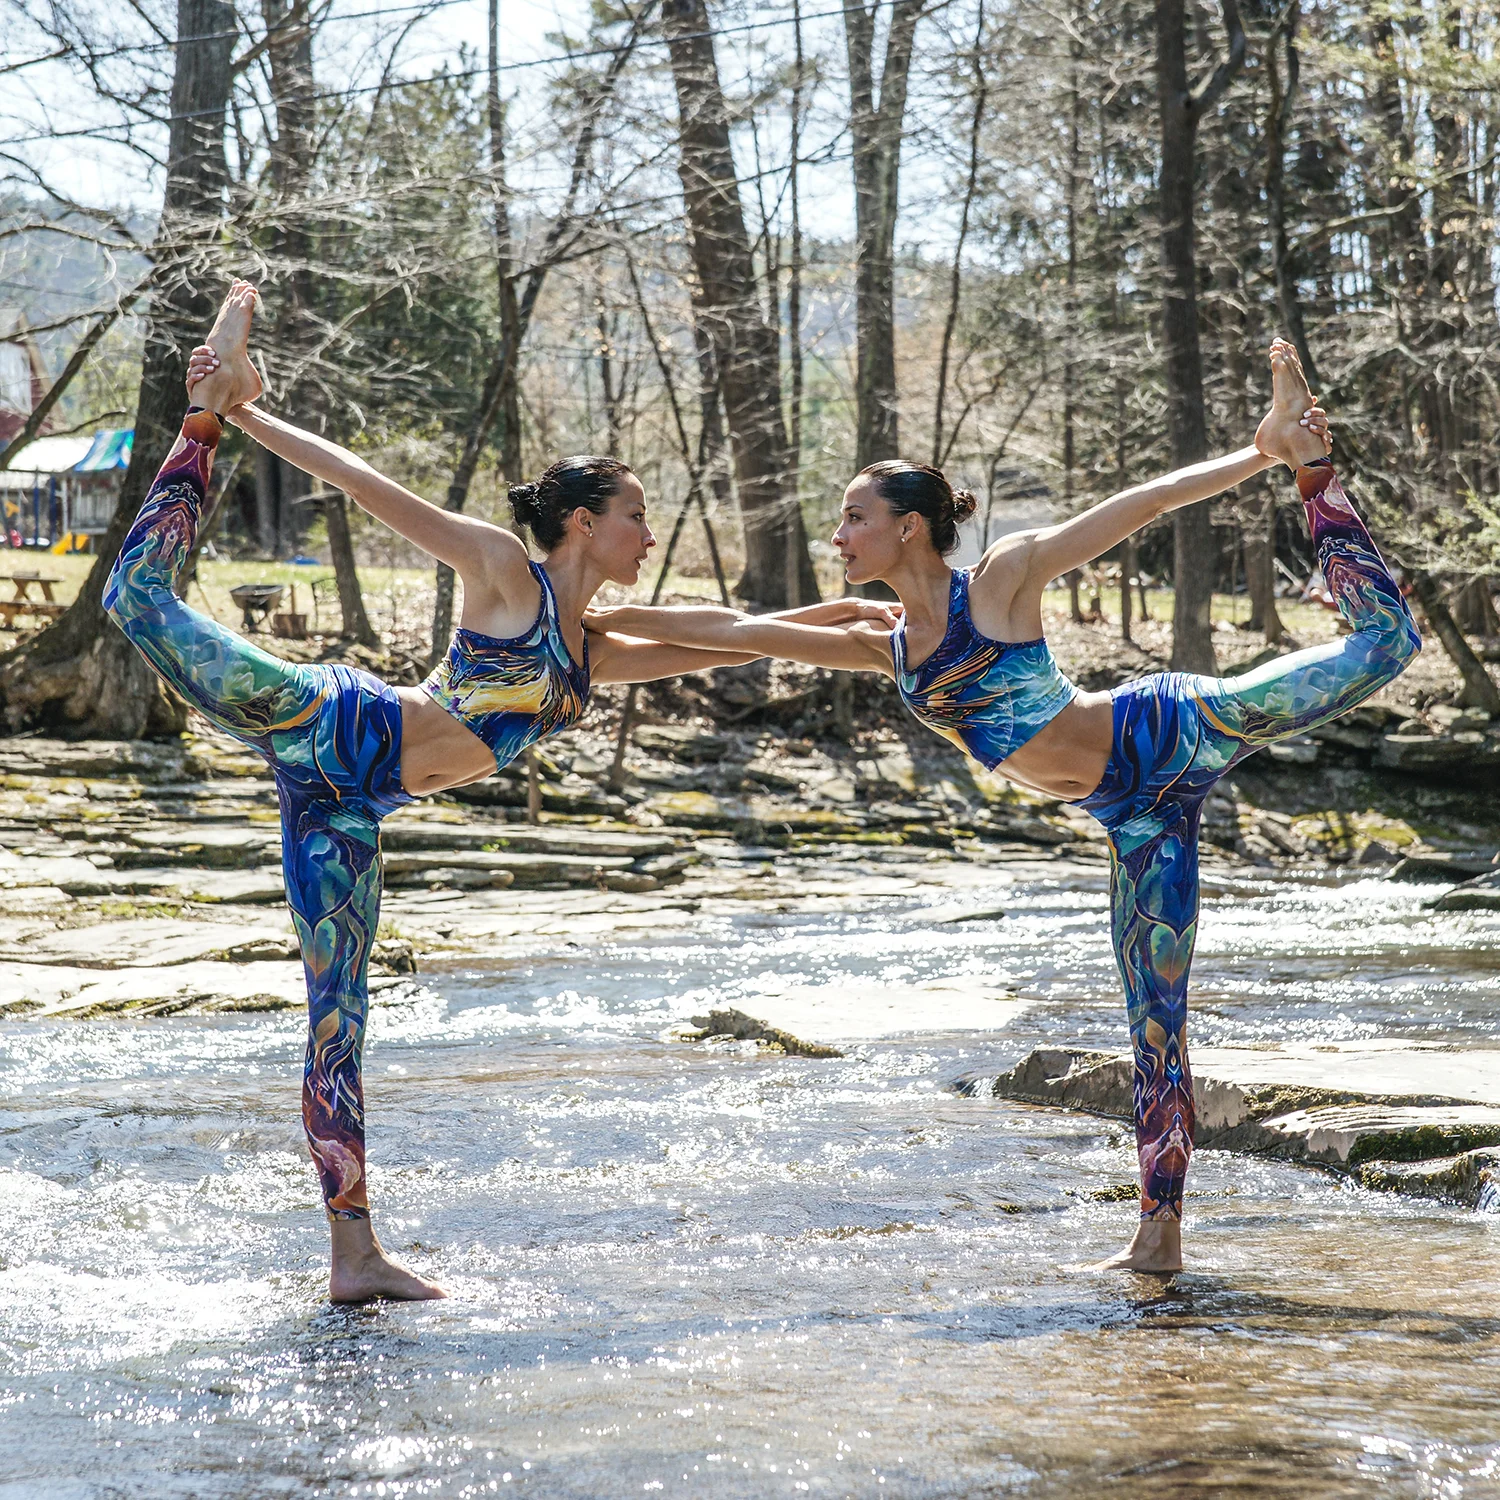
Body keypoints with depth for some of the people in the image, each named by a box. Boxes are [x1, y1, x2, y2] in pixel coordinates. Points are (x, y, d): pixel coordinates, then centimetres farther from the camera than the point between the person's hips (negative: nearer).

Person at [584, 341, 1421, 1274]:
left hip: (1170, 733, -6)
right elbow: (735, 630, 15)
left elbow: (1144, 503, -9)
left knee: (1382, 638, -16)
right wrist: (608, 619, 18)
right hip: (1139, 820, 6)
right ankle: (1160, 1237, 10)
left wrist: (1267, 456, -16)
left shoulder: (1004, 581, -9)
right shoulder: (885, 652, 8)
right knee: (1156, 1017, 7)